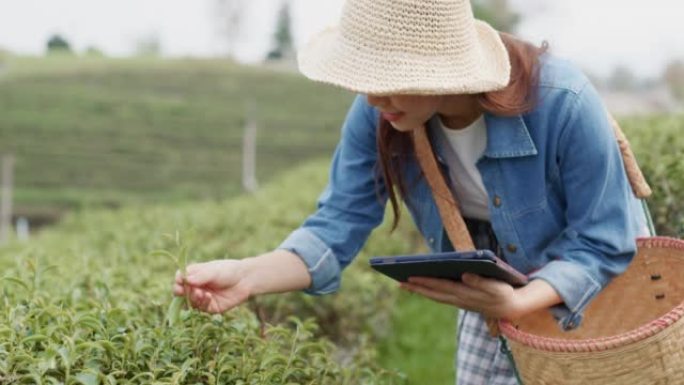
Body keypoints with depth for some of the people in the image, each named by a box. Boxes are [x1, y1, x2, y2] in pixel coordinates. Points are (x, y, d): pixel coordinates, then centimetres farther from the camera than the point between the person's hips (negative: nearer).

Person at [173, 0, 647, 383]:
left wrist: (517, 303, -45)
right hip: (495, 288, 4)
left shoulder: (563, 102, -36)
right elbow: (339, 226, -22)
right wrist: (248, 275, -41)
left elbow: (605, 247, -28)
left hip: (603, 291, -3)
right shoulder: (377, 113, -23)